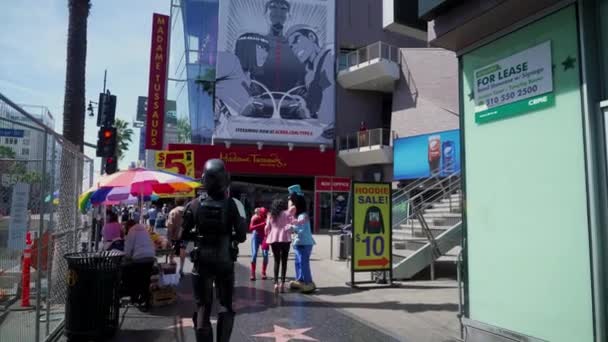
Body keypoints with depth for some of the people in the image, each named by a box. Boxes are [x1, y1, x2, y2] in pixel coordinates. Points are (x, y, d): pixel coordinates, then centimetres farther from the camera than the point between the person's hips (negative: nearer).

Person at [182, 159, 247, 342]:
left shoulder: (194, 205, -6)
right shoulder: (234, 205, -12)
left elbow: (184, 234, -1)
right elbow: (242, 236, -9)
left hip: (202, 262, 1)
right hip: (225, 262, -1)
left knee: (203, 307, 10)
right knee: (226, 305, 16)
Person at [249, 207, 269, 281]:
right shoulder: (255, 218, -15)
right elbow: (251, 228, -28)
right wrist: (262, 224, -37)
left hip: (264, 237, 1)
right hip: (256, 237, -1)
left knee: (265, 255, -8)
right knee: (254, 254, -9)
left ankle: (263, 273, 6)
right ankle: (253, 274, -4)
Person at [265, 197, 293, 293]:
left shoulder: (271, 216, 11)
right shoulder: (287, 213, 2)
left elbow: (267, 228, 12)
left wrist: (268, 236, 28)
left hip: (273, 239, 3)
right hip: (284, 238, -3)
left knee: (276, 261, 12)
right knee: (284, 261, 2)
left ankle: (276, 283, 7)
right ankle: (282, 282, -5)